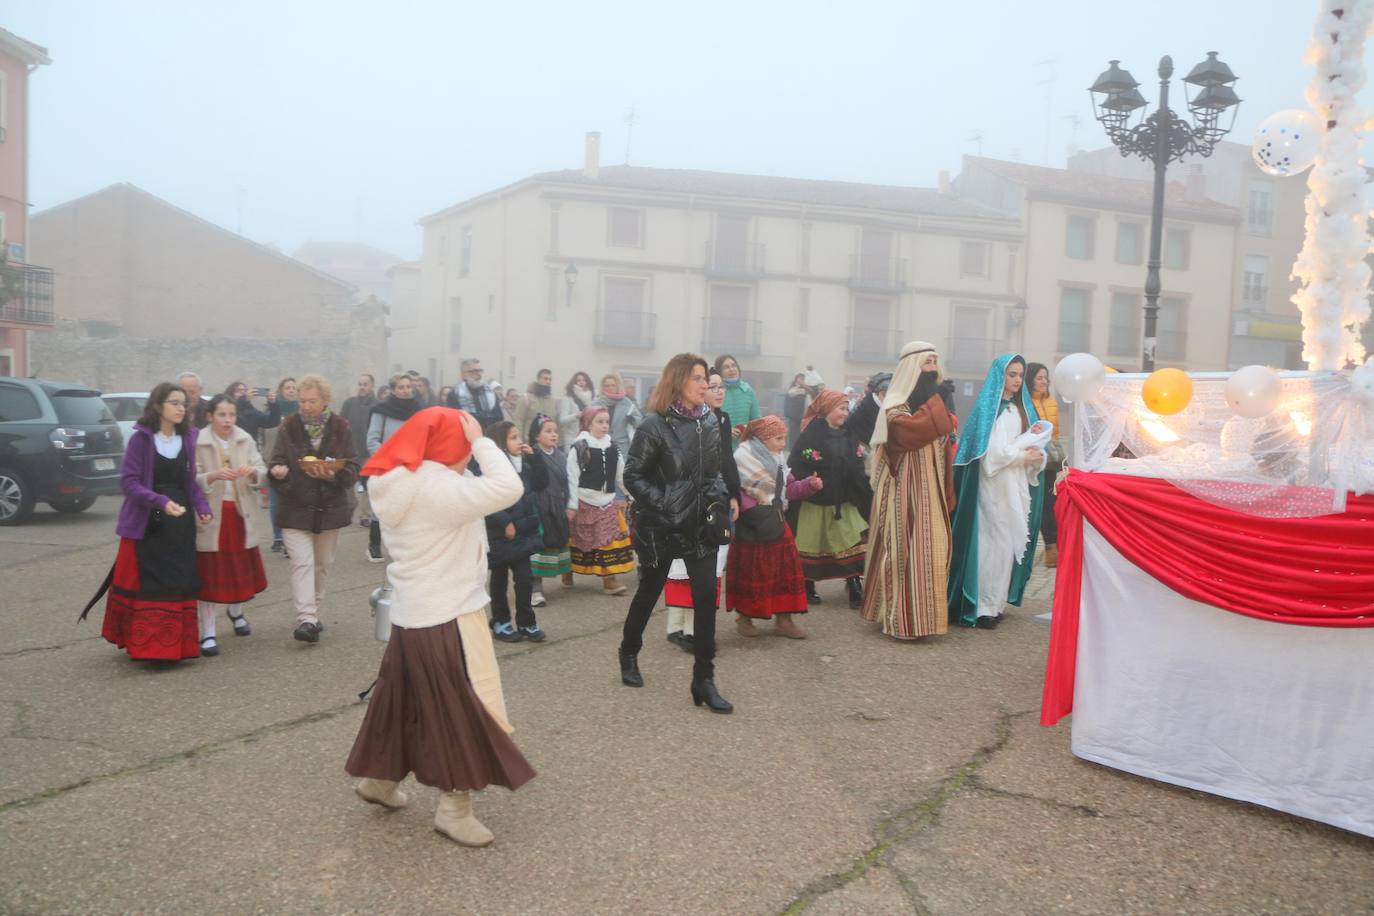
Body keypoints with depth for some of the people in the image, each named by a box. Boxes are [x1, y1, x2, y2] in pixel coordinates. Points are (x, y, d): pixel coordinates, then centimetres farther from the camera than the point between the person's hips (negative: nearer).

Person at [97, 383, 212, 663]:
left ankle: (175, 644, 14)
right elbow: (128, 481, -11)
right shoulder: (141, 438, -7)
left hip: (180, 522, 5)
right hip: (147, 524, -4)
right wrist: (161, 502, -25)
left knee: (180, 583, 4)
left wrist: (202, 507, -3)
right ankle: (146, 644, 5)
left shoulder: (189, 438, 7)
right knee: (147, 584, -3)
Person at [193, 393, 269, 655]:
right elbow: (192, 480, -12)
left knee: (241, 567, 13)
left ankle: (236, 611, 42)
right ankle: (208, 634, 6)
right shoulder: (198, 442, -8)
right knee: (210, 574, -2)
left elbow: (262, 472, 1)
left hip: (241, 513, 4)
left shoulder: (245, 440, 4)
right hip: (211, 515, -4)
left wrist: (252, 472, -21)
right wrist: (214, 476, -29)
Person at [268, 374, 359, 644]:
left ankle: (311, 613, 27)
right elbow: (277, 461, 1)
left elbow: (353, 467, -3)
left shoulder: (340, 427, -2)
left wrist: (334, 474, -23)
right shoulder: (289, 426, -2)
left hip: (330, 507, 2)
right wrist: (278, 471, -22)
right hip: (296, 508, -2)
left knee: (322, 564, 12)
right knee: (302, 563, -11)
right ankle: (307, 620, -15)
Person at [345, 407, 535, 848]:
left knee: (407, 698, 23)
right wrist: (481, 440, -21)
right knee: (463, 709, 1)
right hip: (445, 618, -10)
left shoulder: (405, 484, 8)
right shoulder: (437, 488, -23)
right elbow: (508, 488, -31)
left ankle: (379, 777, 38)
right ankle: (454, 807, 12)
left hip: (415, 613, 10)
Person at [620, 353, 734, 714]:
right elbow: (632, 475, -10)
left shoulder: (710, 421, 4)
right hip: (661, 526, -4)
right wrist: (661, 504, -18)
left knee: (706, 596, -4)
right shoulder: (656, 424, -12)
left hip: (701, 524, 4)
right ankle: (629, 654, 37)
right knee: (649, 592, 13)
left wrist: (718, 498, 1)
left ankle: (703, 678, 3)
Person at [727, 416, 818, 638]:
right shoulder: (743, 458, -14)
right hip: (752, 527, -7)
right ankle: (744, 618, 19)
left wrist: (809, 484, -5)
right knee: (751, 574, 3)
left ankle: (783, 619, 11)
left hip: (775, 523, 7)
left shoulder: (778, 459, 10)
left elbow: (788, 489, 10)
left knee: (786, 568, 4)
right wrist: (753, 508, -23)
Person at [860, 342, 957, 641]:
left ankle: (922, 612, 20)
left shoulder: (932, 403, 15)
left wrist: (947, 493, 15)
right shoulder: (895, 406, -10)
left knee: (929, 549, 10)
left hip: (931, 491, 8)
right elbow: (910, 429, -31)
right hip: (907, 491, -8)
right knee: (907, 550, -7)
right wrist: (936, 401, -18)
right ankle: (904, 617, -1)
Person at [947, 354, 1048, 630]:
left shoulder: (1022, 408, 15)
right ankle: (982, 606, -2)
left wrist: (1036, 455, -10)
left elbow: (1034, 448, 11)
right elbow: (990, 452, -14)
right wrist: (1023, 455, -8)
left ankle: (996, 602, 13)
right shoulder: (987, 408, -5)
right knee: (993, 543, -8)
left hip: (1017, 486, 7)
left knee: (1012, 542, 6)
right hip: (993, 486, -6)